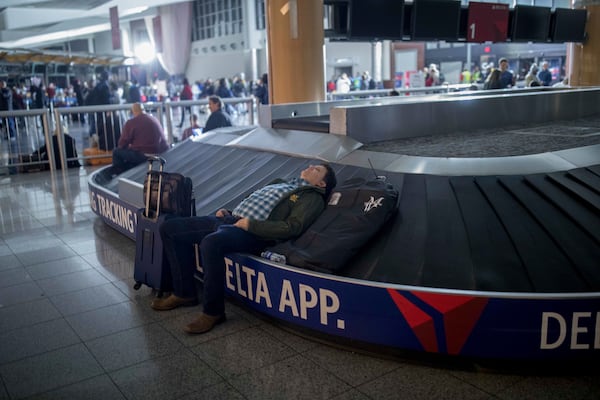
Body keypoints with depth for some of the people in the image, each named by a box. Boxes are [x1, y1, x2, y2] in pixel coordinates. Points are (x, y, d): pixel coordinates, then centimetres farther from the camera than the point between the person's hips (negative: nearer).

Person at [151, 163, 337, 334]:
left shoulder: (313, 197, 6)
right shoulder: (281, 182, 30)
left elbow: (292, 227, -12)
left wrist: (250, 224, -16)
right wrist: (227, 211, 13)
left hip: (253, 233, -9)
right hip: (230, 219, 9)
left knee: (211, 242, -38)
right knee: (170, 227, 1)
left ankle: (213, 311, -19)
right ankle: (184, 292, 8)